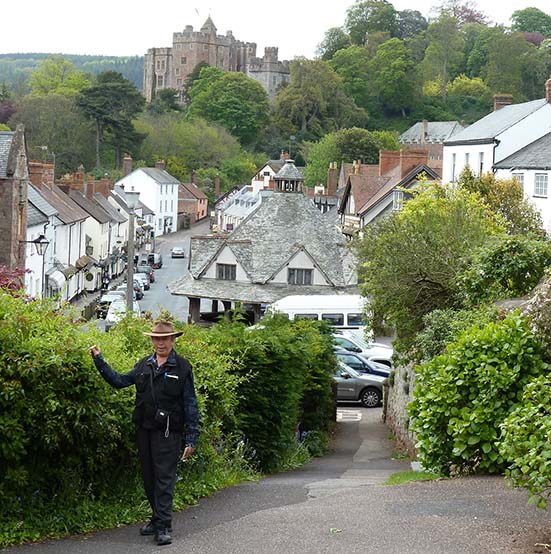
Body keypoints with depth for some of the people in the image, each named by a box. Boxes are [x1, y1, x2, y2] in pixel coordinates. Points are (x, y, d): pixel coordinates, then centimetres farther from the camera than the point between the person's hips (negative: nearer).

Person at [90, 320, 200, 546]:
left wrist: (191, 439, -8)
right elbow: (119, 381, 16)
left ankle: (164, 527, -6)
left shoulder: (182, 367, -3)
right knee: (149, 477, 12)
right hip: (145, 430, 5)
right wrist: (99, 361, 9)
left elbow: (190, 405, -4)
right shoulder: (144, 365, 12)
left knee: (164, 478, -7)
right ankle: (157, 519, 24)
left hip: (168, 432, -5)